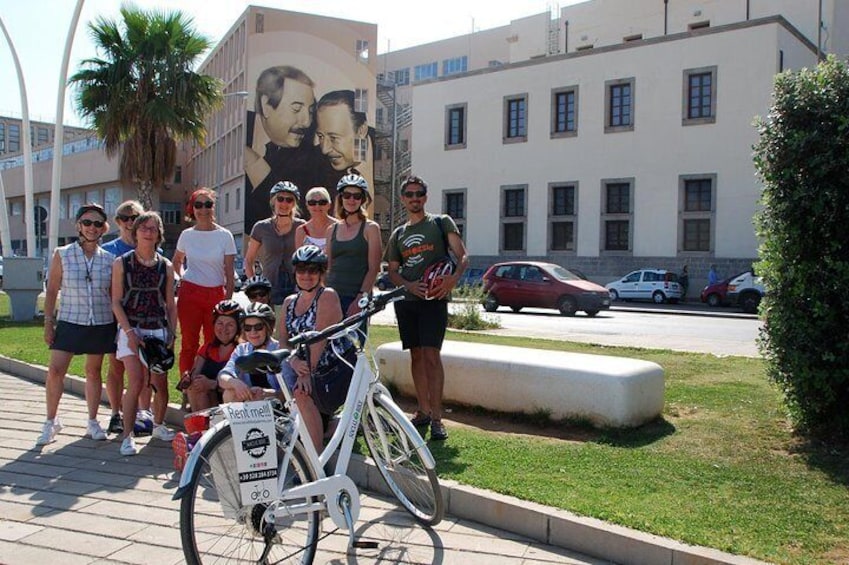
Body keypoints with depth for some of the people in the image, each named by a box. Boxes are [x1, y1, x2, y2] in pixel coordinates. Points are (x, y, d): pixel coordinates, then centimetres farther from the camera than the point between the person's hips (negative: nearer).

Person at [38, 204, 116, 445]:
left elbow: (114, 295, 8)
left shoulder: (109, 259, 3)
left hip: (101, 323, 1)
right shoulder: (62, 255, 0)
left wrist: (120, 325, 5)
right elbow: (51, 291, 2)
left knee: (93, 372, 10)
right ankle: (51, 421, 11)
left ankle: (92, 422, 21)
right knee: (55, 371, -7)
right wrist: (48, 321, -2)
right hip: (69, 322, -1)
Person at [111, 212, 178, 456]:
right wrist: (129, 332, -13)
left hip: (158, 329, 3)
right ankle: (127, 435, -5)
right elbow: (116, 301, -3)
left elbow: (170, 304, 10)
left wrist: (172, 334, 2)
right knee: (136, 381, -15)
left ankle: (158, 426, 27)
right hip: (131, 328, -3)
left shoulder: (165, 266, 7)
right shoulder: (122, 263, 0)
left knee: (160, 384, 4)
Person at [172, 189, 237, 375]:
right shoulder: (186, 235, 4)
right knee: (188, 344, 4)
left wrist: (228, 302, -4)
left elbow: (230, 274, 0)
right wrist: (181, 278, 8)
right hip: (189, 293, 1)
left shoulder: (225, 236, -1)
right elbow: (176, 261, 24)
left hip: (216, 294, -1)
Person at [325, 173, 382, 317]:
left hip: (357, 298, -4)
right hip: (332, 297, 4)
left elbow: (373, 269, -4)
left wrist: (361, 298, -13)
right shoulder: (332, 230, 14)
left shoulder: (370, 228, 2)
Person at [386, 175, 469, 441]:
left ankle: (436, 418, -10)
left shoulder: (441, 223, 5)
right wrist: (409, 285, -8)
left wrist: (454, 277, -24)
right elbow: (392, 271, 14)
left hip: (434, 298, -4)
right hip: (406, 299, 5)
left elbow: (462, 255, -4)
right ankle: (423, 411, 17)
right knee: (416, 355, 8)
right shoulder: (398, 234, 17)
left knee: (431, 355, -12)